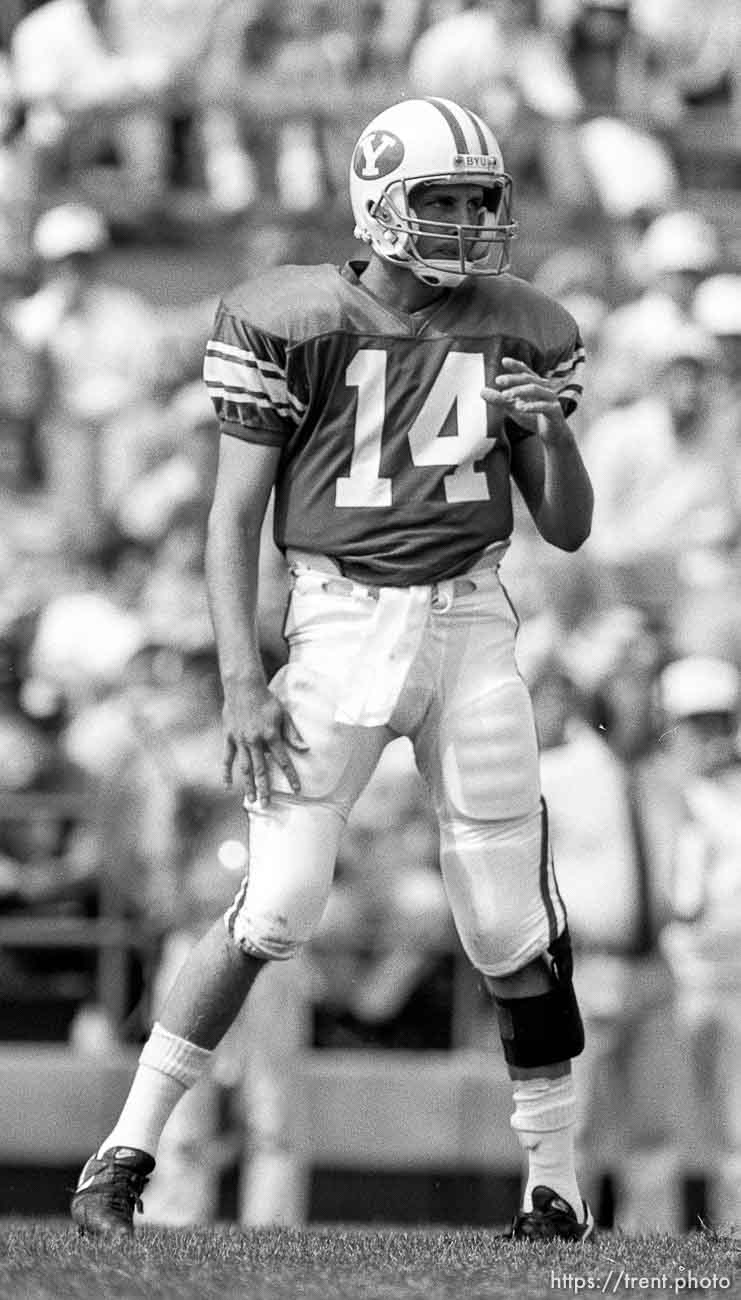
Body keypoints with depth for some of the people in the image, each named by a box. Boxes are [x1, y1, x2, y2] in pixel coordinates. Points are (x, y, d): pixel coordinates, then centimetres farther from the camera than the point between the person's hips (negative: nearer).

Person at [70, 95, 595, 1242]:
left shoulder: (519, 332, 6)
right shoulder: (295, 322, -5)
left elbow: (570, 530, 10)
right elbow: (234, 517, -3)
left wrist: (553, 433, -10)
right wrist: (242, 681, -11)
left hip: (470, 625, 3)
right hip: (339, 622, -3)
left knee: (514, 924, 2)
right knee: (279, 908, -10)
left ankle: (555, 1188, 14)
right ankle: (126, 1153, 0)